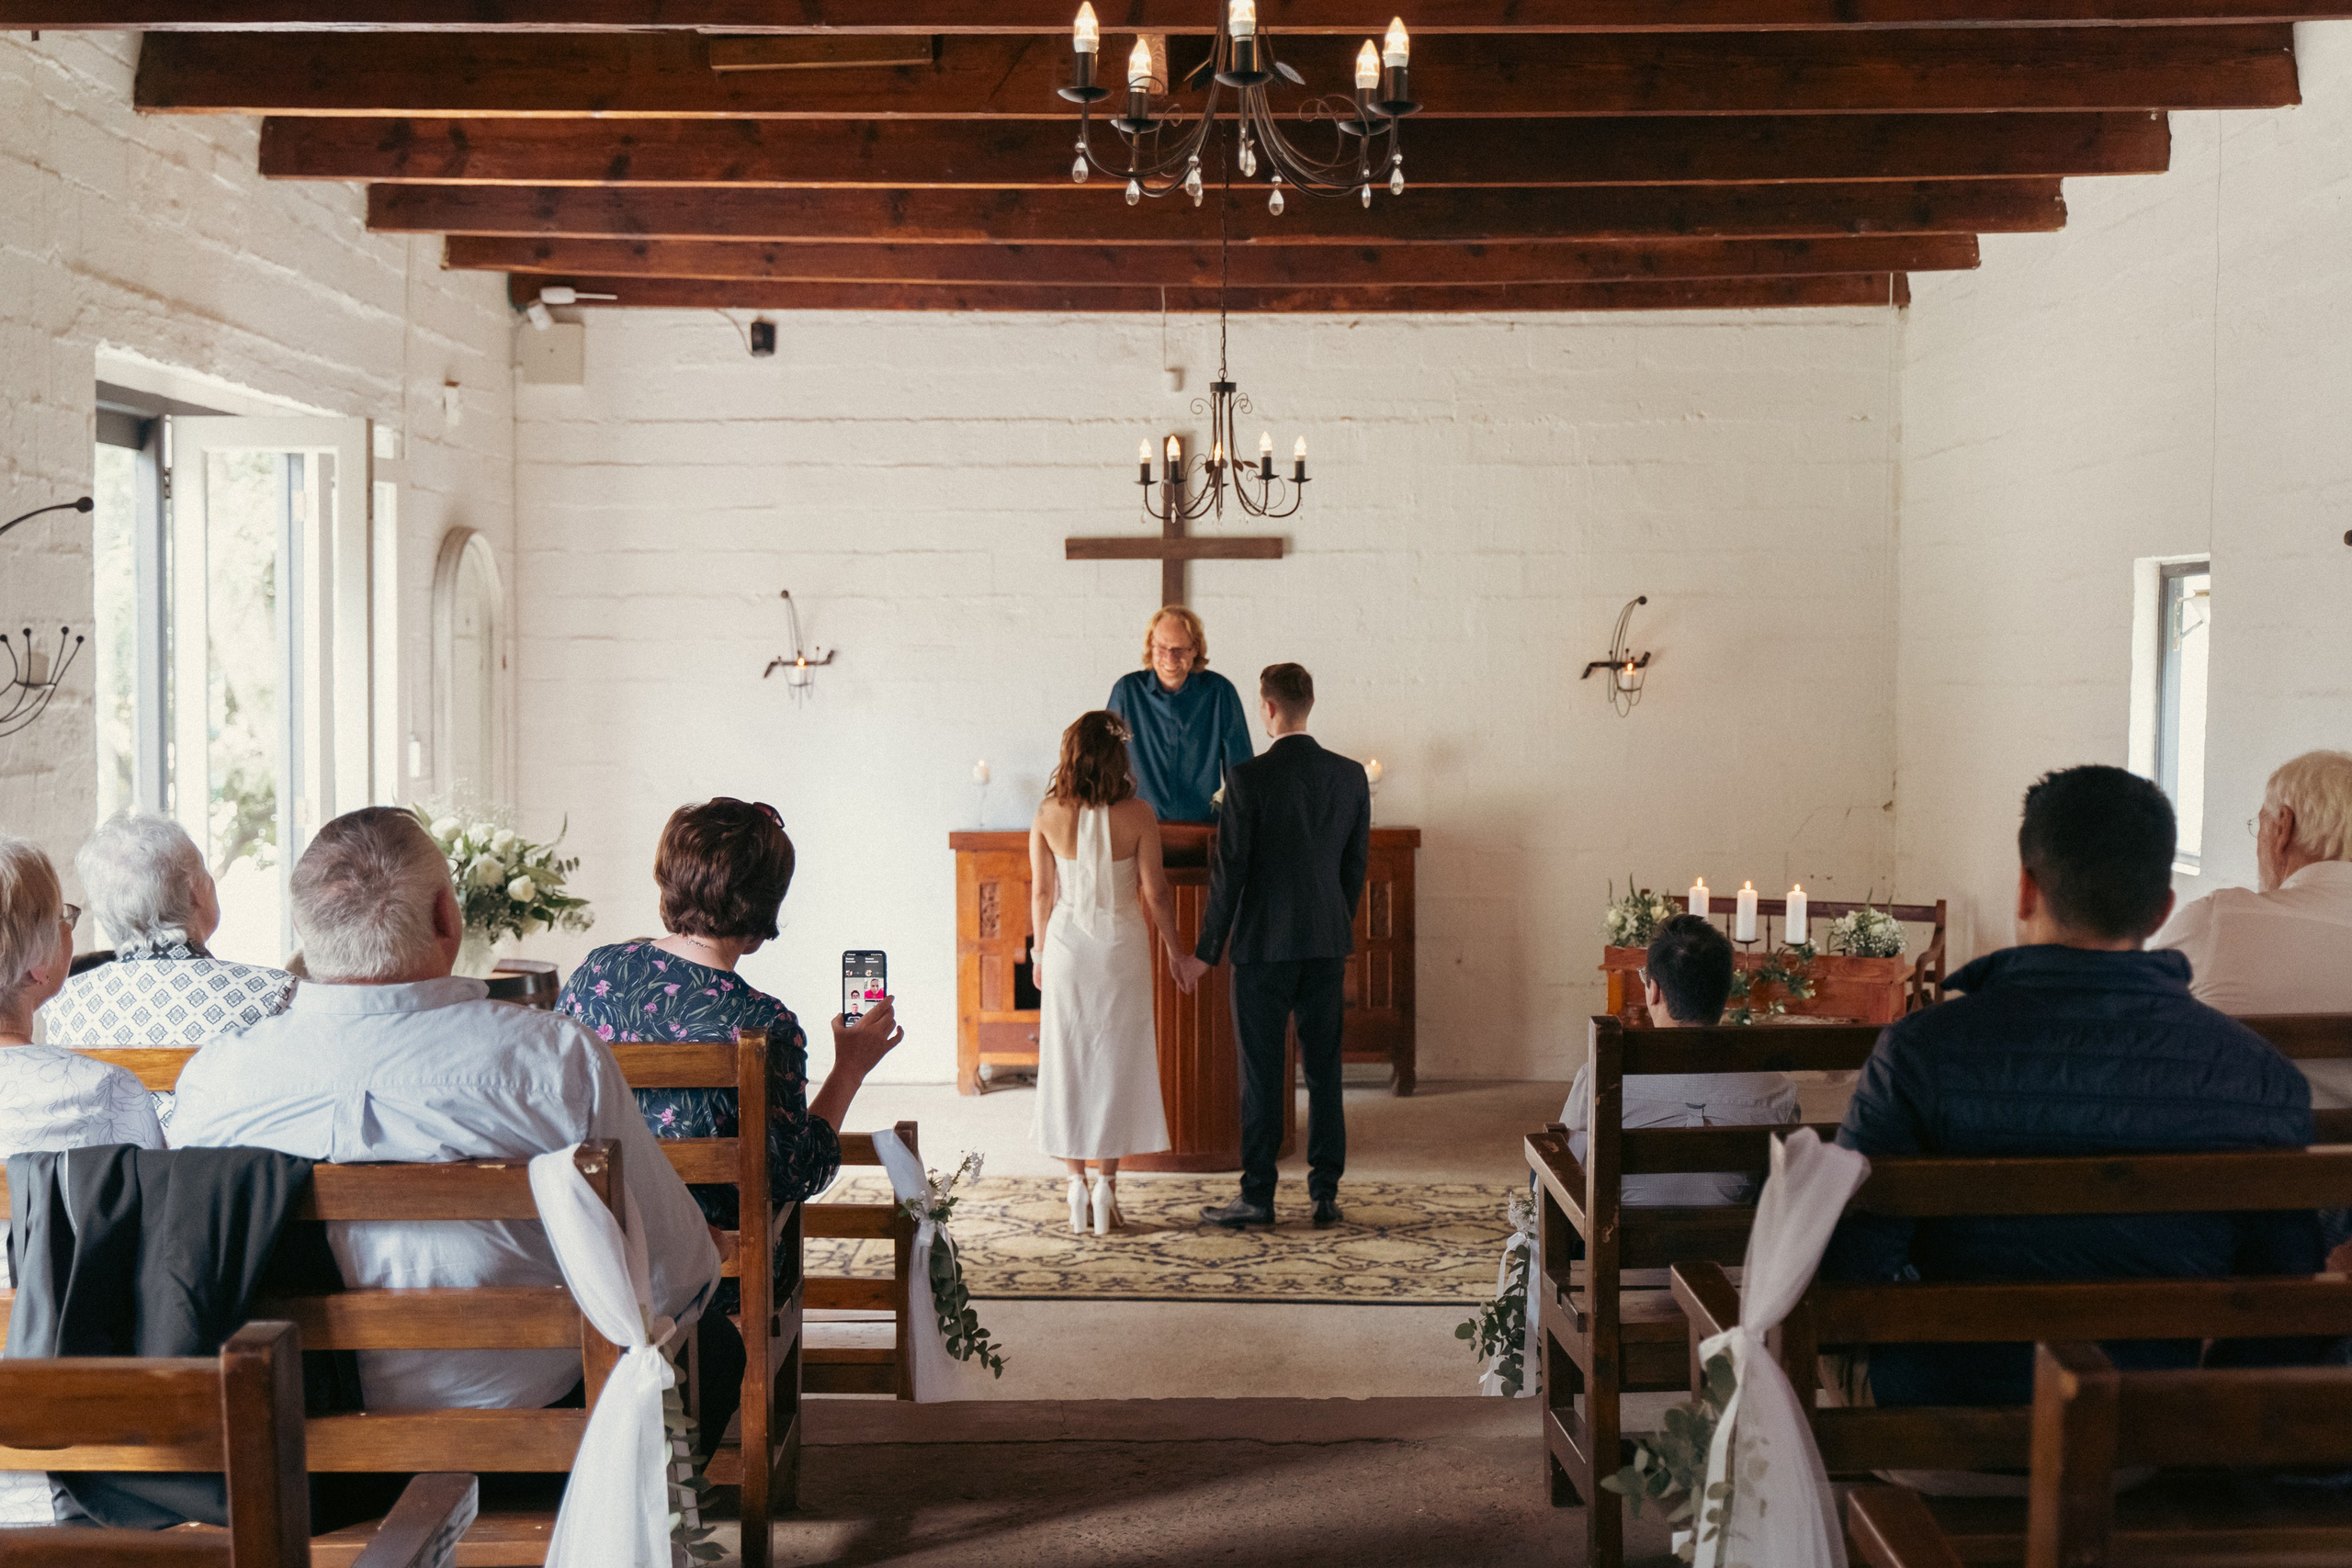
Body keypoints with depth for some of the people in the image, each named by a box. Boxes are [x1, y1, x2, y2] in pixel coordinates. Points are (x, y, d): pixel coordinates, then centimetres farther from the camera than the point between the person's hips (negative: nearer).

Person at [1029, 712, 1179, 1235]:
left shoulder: (1048, 816, -6)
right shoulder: (1136, 815, -11)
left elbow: (1041, 892, 1)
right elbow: (1155, 890, -6)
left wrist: (1040, 952, 13)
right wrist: (1174, 946, 8)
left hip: (1067, 942, 1)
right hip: (1122, 943, -1)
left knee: (1067, 1060, 9)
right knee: (1117, 1060, 7)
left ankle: (1077, 1182, 9)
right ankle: (1107, 1181, 6)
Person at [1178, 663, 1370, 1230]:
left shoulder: (1249, 778, -12)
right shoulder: (1351, 776, 2)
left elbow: (1230, 870, -11)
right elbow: (1356, 864, 9)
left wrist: (1206, 951, -3)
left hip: (1264, 944, -4)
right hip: (1327, 944, 4)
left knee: (1262, 1075, 2)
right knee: (1324, 1071, 9)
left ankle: (1257, 1196, 8)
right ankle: (1325, 1193, 12)